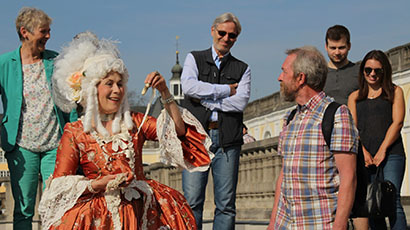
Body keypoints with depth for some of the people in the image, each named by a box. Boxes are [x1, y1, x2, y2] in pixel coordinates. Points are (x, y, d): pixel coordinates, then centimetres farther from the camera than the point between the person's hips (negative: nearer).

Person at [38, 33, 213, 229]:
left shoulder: (134, 123, 13)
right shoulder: (75, 132, 6)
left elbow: (178, 130, 2)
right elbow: (60, 185, 3)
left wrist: (165, 93, -6)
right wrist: (98, 184, -12)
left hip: (141, 209, 2)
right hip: (99, 213, -2)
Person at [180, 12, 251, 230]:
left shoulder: (242, 69, 14)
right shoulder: (195, 58, 12)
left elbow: (240, 103, -2)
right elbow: (188, 86, -7)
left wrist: (205, 99, -5)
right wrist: (226, 90, -5)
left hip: (227, 140, 1)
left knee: (226, 204, 1)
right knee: (192, 201, -6)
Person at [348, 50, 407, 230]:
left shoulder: (395, 92, 12)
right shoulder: (355, 97, 18)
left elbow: (397, 122, 1)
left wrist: (382, 151, -9)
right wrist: (363, 151, -8)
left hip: (391, 154, -3)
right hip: (365, 156, 3)